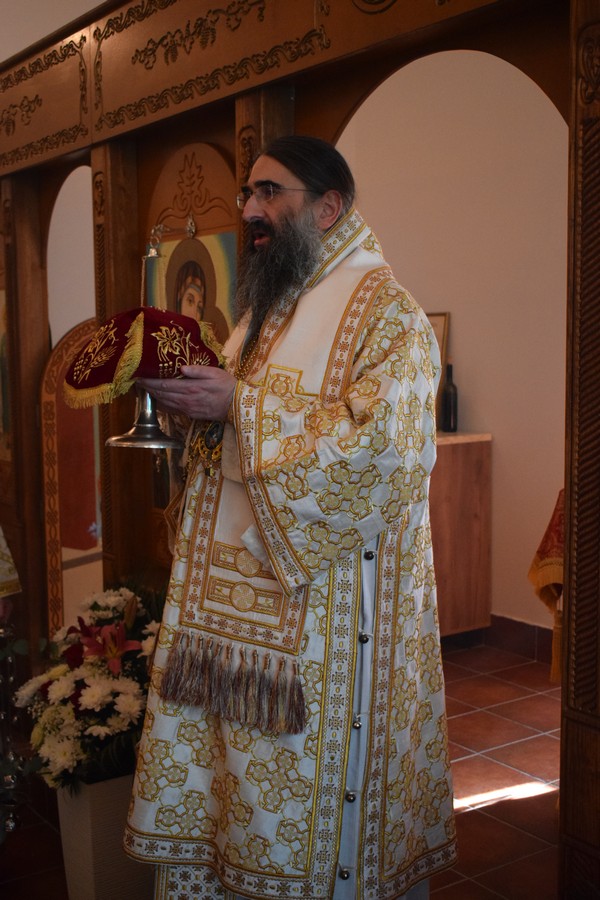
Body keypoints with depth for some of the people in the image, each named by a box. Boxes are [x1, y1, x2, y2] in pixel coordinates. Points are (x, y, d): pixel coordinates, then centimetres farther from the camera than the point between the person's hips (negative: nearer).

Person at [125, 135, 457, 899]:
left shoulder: (385, 313, -10)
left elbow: (382, 446, -23)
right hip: (236, 597, 8)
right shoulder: (266, 307, 16)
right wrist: (195, 406, 1)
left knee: (310, 787, 4)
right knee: (220, 775, 13)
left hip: (325, 606, -7)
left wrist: (237, 405, -21)